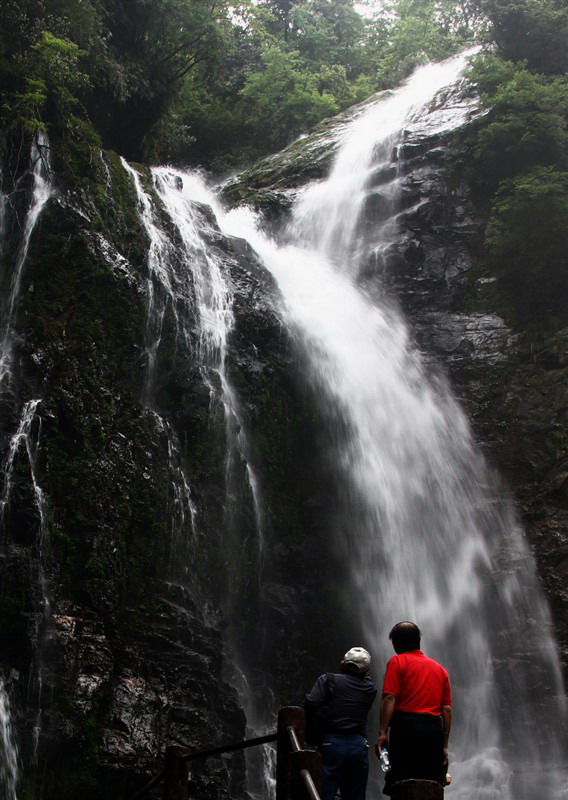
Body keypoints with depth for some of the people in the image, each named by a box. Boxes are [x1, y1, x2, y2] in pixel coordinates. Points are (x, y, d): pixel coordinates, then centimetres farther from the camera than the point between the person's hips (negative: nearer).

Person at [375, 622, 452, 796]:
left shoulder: (397, 662, 5)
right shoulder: (439, 668, 21)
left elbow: (389, 698, -9)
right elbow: (447, 709, 15)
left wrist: (382, 733, -12)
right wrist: (444, 746, 17)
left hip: (406, 725, -5)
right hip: (435, 730, 5)